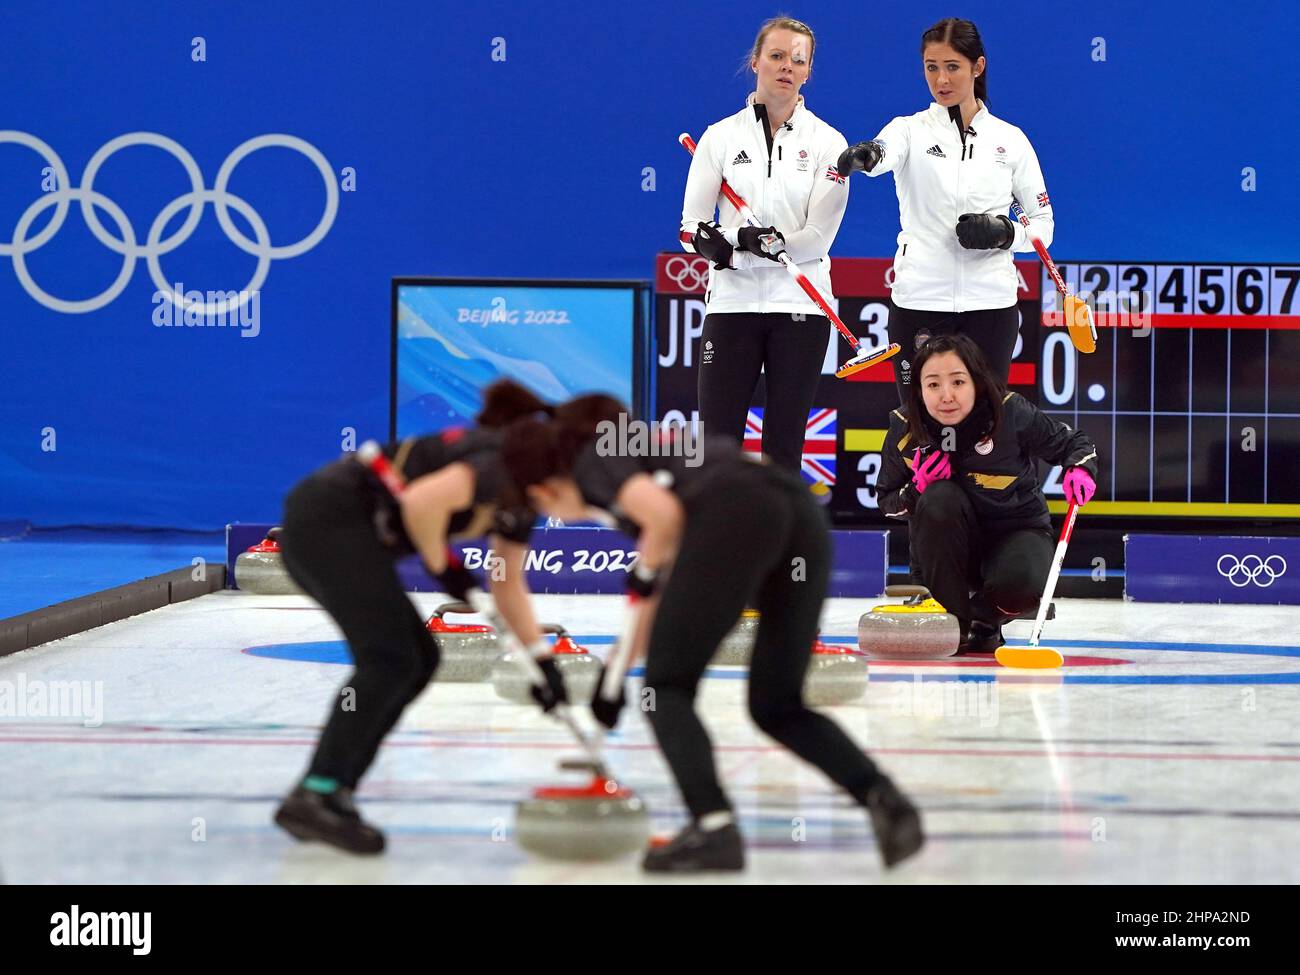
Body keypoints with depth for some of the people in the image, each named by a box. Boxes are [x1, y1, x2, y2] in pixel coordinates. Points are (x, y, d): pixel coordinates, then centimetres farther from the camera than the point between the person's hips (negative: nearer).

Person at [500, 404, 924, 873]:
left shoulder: (595, 461, 13)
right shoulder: (635, 452, 37)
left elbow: (663, 512, -8)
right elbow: (661, 601, 43)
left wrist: (645, 571, 11)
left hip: (735, 516, -8)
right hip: (801, 513, 8)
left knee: (667, 688, 8)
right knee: (776, 707, 15)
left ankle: (714, 827, -8)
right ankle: (881, 796, -6)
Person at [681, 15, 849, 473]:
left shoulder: (827, 142, 1)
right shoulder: (721, 136, 5)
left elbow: (818, 237, -7)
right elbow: (692, 223, 2)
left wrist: (736, 245, -14)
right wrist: (706, 239, -22)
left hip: (800, 303, 0)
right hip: (733, 302, 0)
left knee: (785, 444, 4)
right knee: (717, 440, -5)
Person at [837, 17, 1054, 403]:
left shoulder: (1010, 139, 6)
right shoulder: (911, 130, 2)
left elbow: (1042, 224, 10)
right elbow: (886, 153, -23)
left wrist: (1004, 233, -11)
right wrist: (865, 156, -48)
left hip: (990, 304, 1)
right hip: (919, 299, -1)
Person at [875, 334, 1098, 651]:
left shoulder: (1012, 413, -20)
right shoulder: (905, 430, -14)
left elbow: (1073, 443, -4)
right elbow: (887, 501, 1)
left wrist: (1081, 470, -26)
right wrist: (918, 489, -21)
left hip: (1017, 528, -1)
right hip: (952, 546, 1)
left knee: (1019, 584, -36)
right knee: (940, 498, -33)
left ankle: (983, 619, 5)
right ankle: (952, 622, -17)